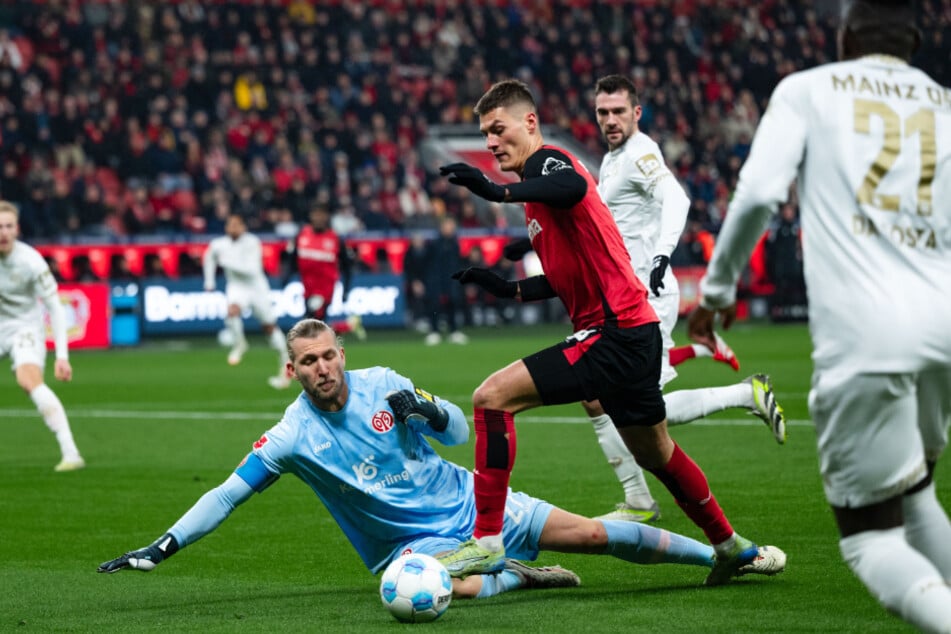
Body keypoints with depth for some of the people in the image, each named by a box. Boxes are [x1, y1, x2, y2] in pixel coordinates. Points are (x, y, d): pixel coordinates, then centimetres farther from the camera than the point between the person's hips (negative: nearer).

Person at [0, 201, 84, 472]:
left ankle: (71, 453, -33)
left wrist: (62, 355, -22)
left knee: (29, 380, -28)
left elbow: (55, 308, -17)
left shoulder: (30, 261, -22)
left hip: (24, 327, -5)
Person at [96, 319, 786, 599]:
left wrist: (425, 407, -17)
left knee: (589, 533, -5)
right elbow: (228, 494, -13)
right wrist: (161, 547, -21)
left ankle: (726, 553, 9)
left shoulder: (381, 383, -3)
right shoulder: (293, 435, -11)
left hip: (468, 502, 3)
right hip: (414, 541, -3)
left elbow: (460, 429, 6)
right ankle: (514, 577, -14)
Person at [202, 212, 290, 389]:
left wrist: (229, 262, -35)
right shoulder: (219, 245, -8)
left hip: (257, 287, -2)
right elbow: (209, 256, 16)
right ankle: (239, 344, -7)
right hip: (237, 287, 2)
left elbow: (252, 269, -30)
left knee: (270, 327, 7)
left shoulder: (251, 242, -21)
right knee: (233, 310, -32)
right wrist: (209, 281, 17)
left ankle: (285, 363, 23)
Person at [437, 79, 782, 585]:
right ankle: (731, 546, 42)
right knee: (655, 454, 26)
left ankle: (487, 540, -18)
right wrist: (511, 289, 13)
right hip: (632, 334, 11)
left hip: (616, 332, -11)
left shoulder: (547, 161, -9)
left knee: (492, 396, -18)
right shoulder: (538, 184, 21)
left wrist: (496, 192, -49)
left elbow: (573, 187, -37)